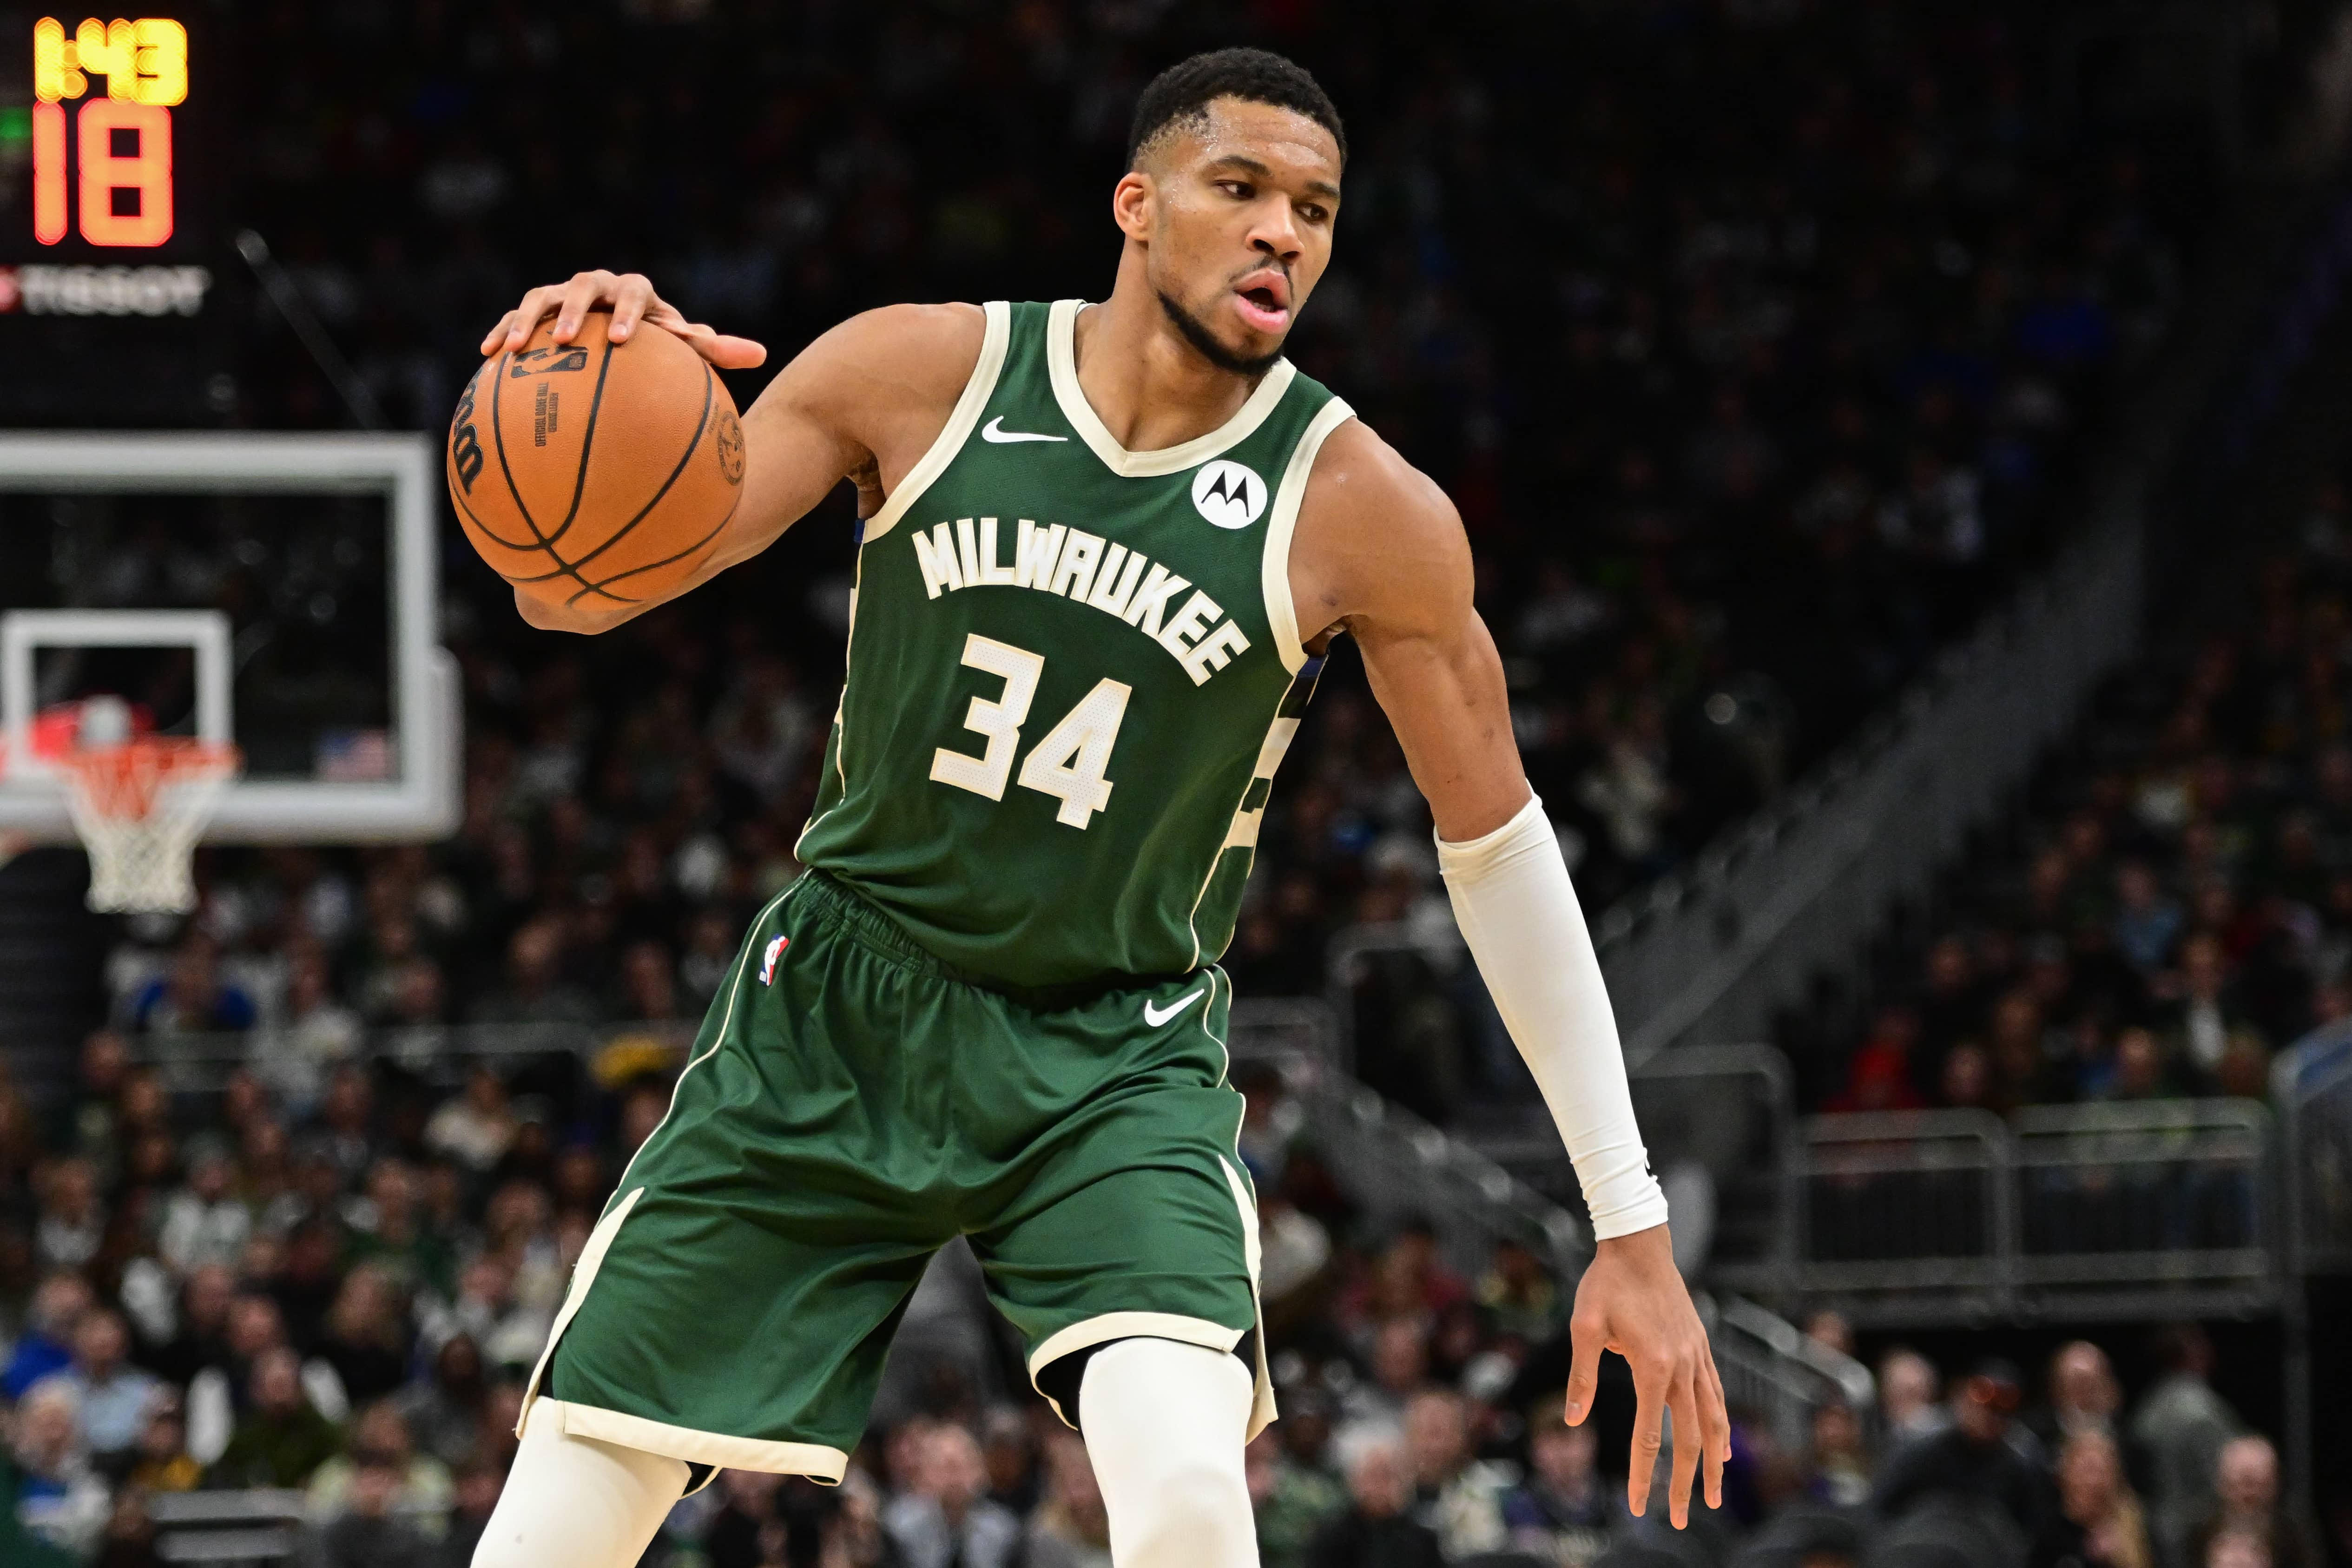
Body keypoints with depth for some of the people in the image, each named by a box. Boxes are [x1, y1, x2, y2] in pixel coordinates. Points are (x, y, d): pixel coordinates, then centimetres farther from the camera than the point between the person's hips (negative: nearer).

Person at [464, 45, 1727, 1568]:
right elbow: (574, 589, -9)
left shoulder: (1359, 513, -12)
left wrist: (1632, 1223, -2)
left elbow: (1498, 843, -1)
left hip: (1115, 1062, -1)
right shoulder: (919, 374, -10)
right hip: (837, 1021, 1)